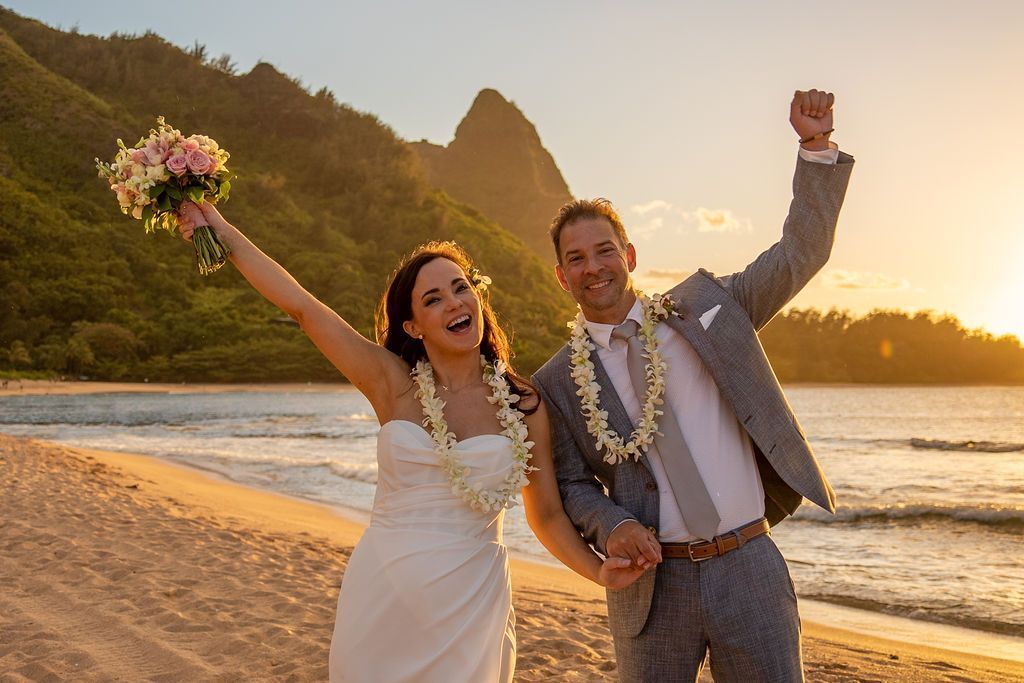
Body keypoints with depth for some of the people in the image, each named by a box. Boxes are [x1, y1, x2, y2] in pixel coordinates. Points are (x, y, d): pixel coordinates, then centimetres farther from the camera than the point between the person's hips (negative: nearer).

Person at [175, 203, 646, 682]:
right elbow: (301, 306, -7)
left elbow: (547, 516, 4)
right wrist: (221, 232, -8)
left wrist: (599, 570, -13)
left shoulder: (525, 406, -2)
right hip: (382, 597, 0)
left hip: (471, 604, 0)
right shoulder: (393, 383, -4)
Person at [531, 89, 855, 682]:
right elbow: (572, 484, 6)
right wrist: (612, 526, -15)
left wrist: (816, 145, -6)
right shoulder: (557, 383, 3)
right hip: (651, 582, 0)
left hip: (749, 566, 0)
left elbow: (801, 253, 3)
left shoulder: (706, 306, 4)